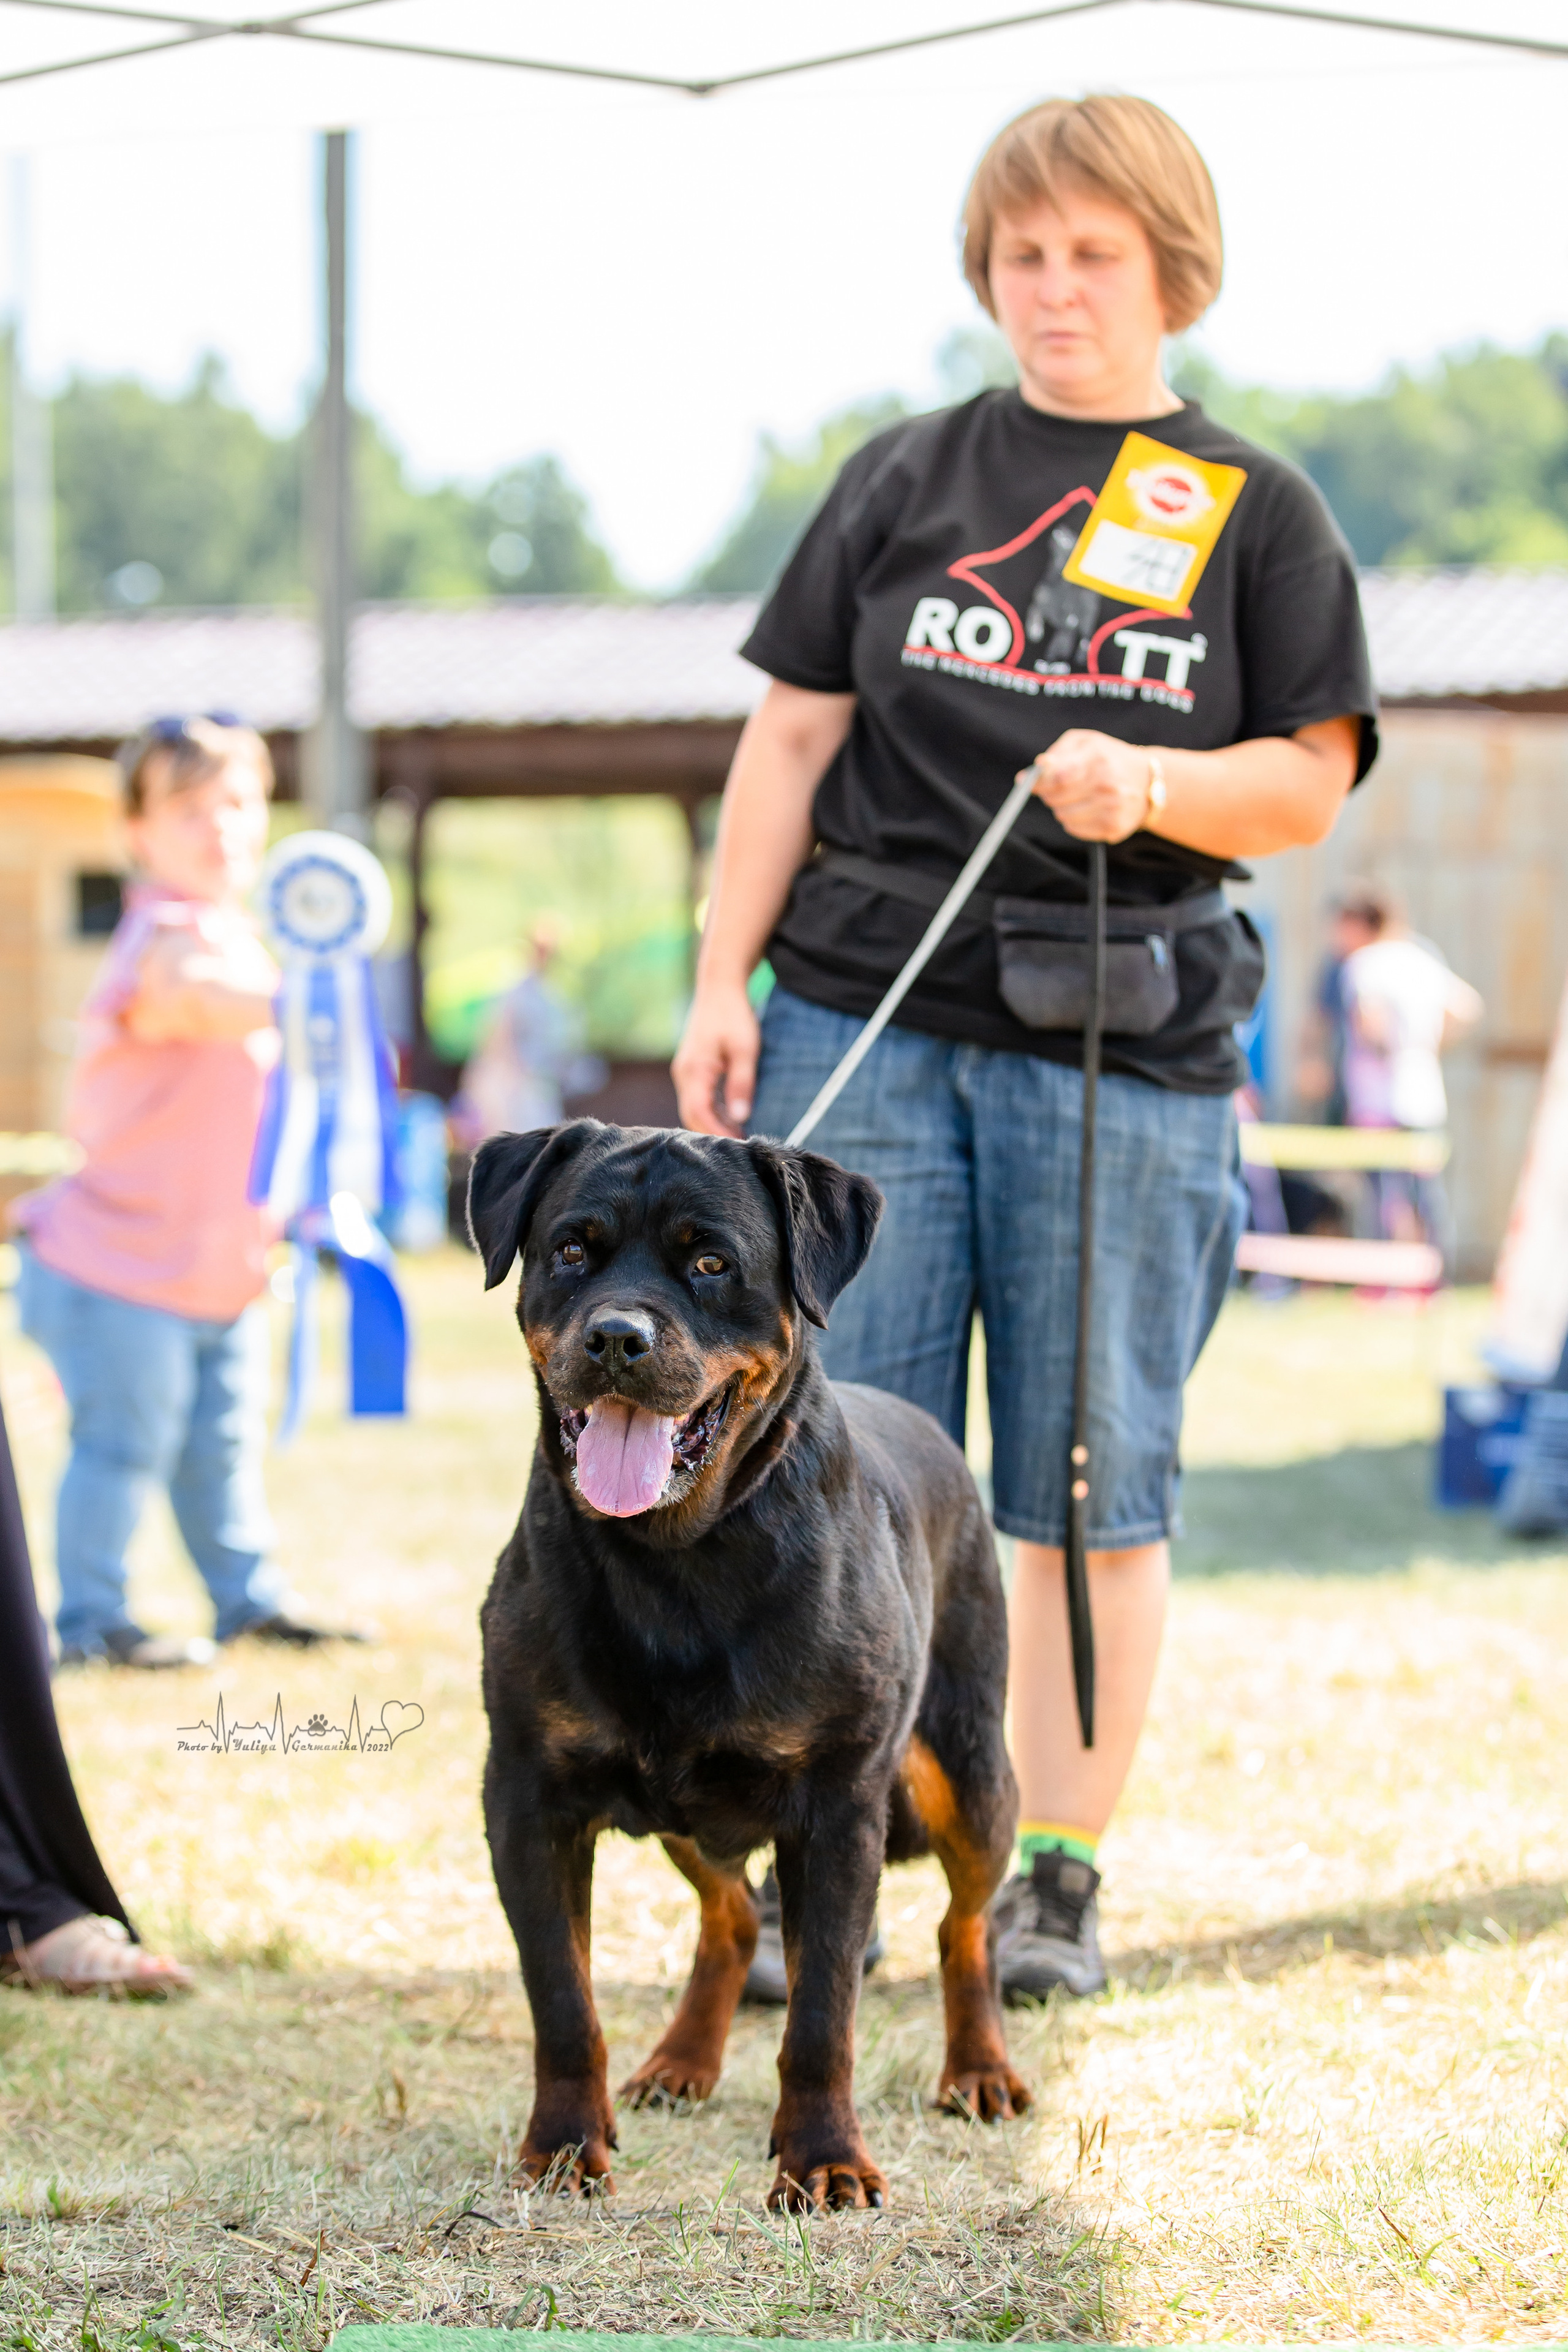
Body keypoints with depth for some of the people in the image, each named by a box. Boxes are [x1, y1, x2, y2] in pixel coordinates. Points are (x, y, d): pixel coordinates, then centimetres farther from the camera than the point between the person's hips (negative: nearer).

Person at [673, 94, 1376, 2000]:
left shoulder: (1255, 513, 9)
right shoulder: (905, 479, 13)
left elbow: (1306, 787, 3)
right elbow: (791, 738, 11)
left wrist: (1148, 784, -17)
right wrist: (723, 981, 3)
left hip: (1125, 1050, -1)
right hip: (867, 1017, 1)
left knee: (1093, 1487, 2)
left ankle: (1057, 1874, 12)